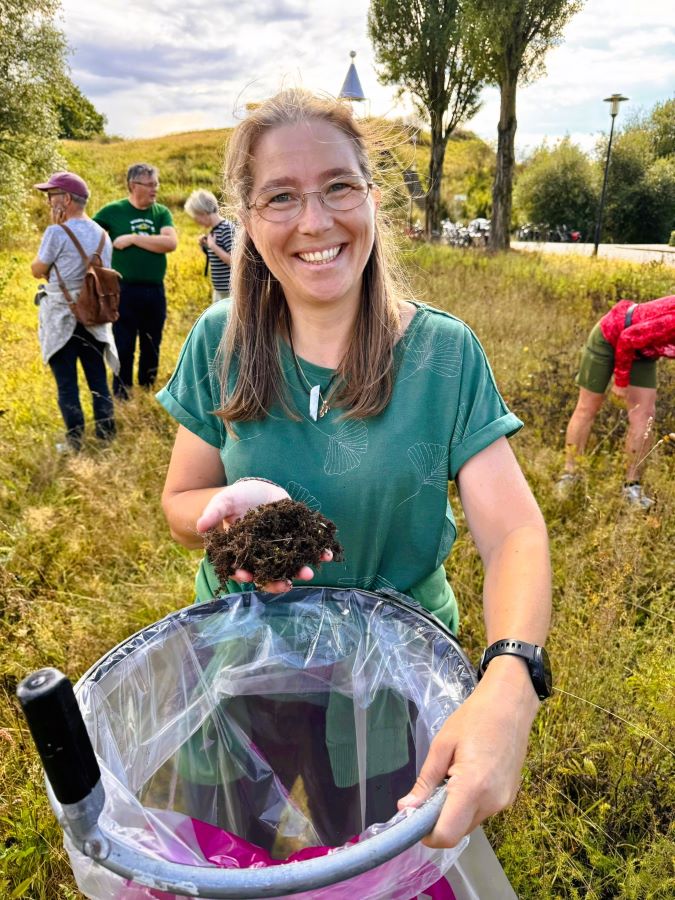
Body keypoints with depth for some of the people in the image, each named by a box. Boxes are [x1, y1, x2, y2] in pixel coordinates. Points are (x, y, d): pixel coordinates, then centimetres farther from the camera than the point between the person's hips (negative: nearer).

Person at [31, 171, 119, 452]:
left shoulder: (57, 232, -13)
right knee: (98, 381, 10)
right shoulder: (102, 234, 7)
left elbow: (37, 270, -2)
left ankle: (74, 443, 6)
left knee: (66, 384, 2)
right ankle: (106, 439, 14)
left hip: (61, 318, -5)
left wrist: (54, 227, -1)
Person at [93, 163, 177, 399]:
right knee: (123, 347, 3)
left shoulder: (161, 212, 6)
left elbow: (171, 242, -11)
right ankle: (121, 395, 15)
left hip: (155, 291, 3)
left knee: (151, 346, 12)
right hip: (124, 290, -3)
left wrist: (132, 239, -13)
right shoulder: (113, 211, 0)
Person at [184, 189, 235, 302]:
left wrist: (213, 245, -18)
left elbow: (233, 261, -23)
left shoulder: (226, 228, -15)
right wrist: (205, 245, 5)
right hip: (219, 290, 10)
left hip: (230, 291, -9)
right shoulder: (214, 230, 11)